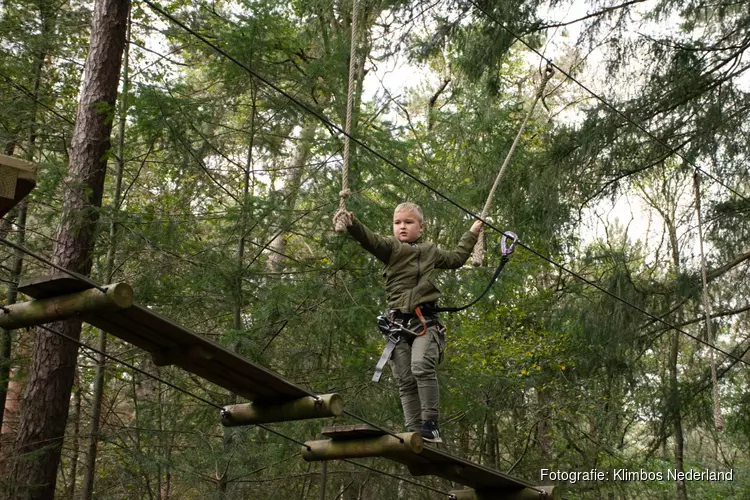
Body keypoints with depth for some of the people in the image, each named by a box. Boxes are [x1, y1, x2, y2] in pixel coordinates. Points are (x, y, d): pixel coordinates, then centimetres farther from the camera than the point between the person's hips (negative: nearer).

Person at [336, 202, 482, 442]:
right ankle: (414, 432, 1)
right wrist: (352, 224, -33)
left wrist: (472, 233, 48)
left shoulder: (430, 251, 20)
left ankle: (431, 425, -18)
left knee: (422, 366, -23)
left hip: (425, 321, 0)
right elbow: (370, 239, -12)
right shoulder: (390, 247, 10)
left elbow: (455, 259, 39)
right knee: (405, 380, -3)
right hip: (398, 321, 0)